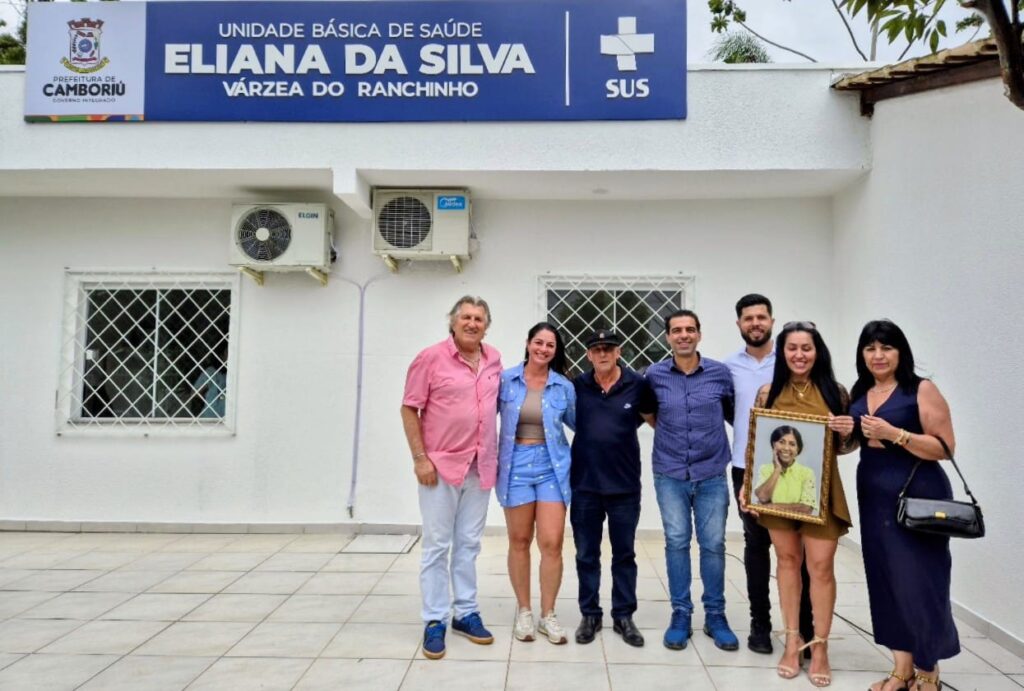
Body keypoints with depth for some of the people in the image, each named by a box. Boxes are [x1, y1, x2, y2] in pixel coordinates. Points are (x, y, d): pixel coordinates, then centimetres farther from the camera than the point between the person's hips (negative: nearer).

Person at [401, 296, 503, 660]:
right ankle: (435, 621, 14)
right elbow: (409, 409, -8)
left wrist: (494, 455, 12)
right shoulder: (431, 357, -9)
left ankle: (466, 613, 26)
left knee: (468, 544, 14)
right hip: (441, 465, -5)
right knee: (437, 545, 4)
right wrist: (420, 459, -13)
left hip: (480, 467, 5)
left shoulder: (494, 359, 6)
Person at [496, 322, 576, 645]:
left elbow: (577, 422, 14)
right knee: (519, 541, 8)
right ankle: (523, 611, 24)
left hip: (552, 467, 1)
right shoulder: (505, 379, -2)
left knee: (552, 543, -4)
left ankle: (548, 615, 15)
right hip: (515, 465, 0)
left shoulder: (564, 386, 1)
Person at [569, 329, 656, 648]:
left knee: (624, 553, 12)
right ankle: (589, 614, 25)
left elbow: (653, 417, 9)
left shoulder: (638, 385, -5)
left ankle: (623, 616, 25)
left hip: (625, 484, 0)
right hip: (584, 484, 1)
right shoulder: (576, 386, -2)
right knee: (586, 555, 11)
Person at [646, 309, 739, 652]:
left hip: (711, 473, 0)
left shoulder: (720, 373, -2)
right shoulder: (655, 375, -1)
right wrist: (666, 431, 4)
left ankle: (715, 615, 21)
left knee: (713, 545, 6)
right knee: (676, 543, 6)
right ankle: (680, 614, 18)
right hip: (670, 474, 0)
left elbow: (735, 413, 10)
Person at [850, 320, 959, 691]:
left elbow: (945, 447, -13)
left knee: (918, 582, -1)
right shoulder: (858, 394, 9)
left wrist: (895, 434, -23)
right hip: (874, 499, 6)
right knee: (886, 581, 9)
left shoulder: (922, 389, -8)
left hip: (918, 497, -6)